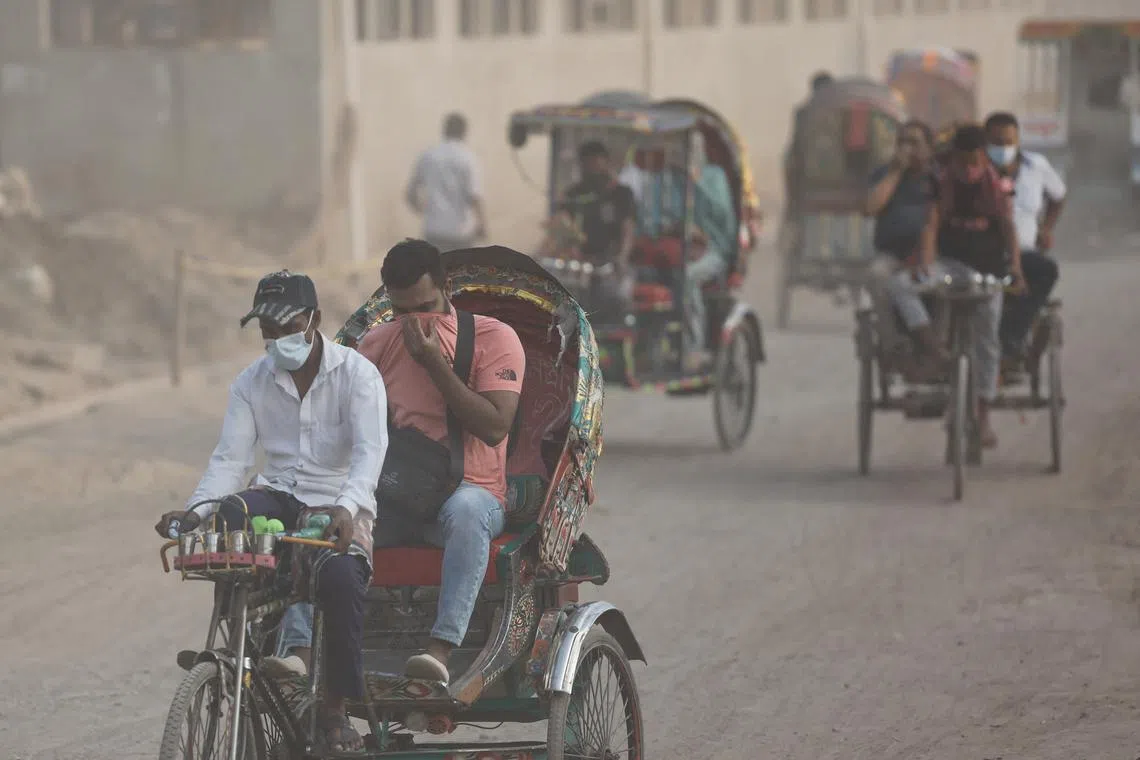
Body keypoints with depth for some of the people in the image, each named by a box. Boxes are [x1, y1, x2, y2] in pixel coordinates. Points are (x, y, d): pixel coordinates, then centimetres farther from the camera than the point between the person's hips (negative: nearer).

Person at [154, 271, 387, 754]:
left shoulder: (357, 374, -4)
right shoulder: (251, 384, 8)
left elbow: (369, 450, -17)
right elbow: (230, 459, 2)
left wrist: (346, 507, -36)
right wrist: (194, 511, -18)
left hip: (340, 505, -3)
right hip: (279, 497, 3)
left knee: (340, 574, -35)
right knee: (229, 516, -34)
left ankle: (335, 707, -17)